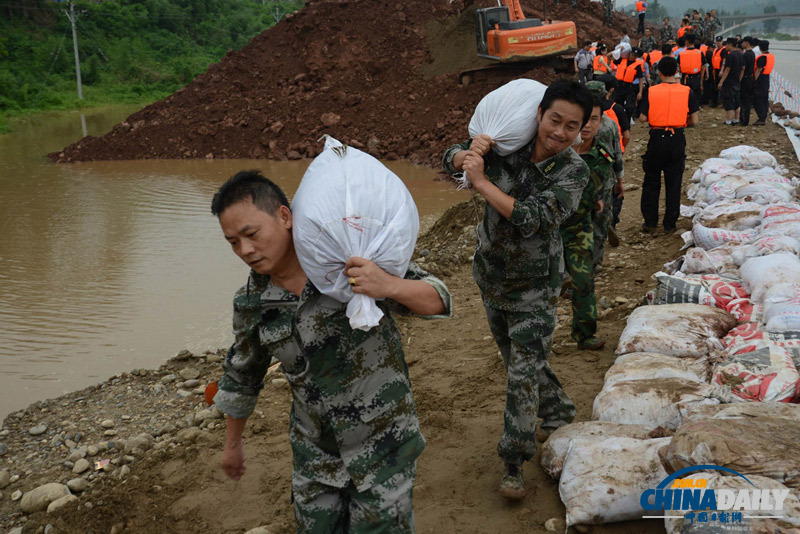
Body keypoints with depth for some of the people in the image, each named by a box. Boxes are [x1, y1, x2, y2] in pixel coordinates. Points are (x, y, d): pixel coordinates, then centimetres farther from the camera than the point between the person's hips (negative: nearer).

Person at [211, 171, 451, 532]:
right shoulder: (251, 302, -4)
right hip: (314, 452, 4)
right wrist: (232, 443, 23)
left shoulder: (352, 259, -18)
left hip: (382, 444, -4)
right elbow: (241, 375, 12)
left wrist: (389, 286, -34)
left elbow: (437, 301, -13)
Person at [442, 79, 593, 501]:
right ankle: (559, 416, 47)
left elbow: (531, 218, -32)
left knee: (523, 374, -4)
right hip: (492, 276, 4)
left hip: (535, 287, -4)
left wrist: (481, 182, -31)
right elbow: (451, 160, -2)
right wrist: (468, 153, -26)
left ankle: (514, 464, 12)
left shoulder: (573, 171, -19)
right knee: (519, 360, 22)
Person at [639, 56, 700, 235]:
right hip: (677, 140, 1)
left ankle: (650, 222, 14)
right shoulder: (687, 92, -4)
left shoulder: (651, 92, -7)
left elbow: (643, 118, -6)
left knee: (651, 182, 12)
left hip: (657, 139, -1)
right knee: (674, 184, 9)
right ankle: (670, 224, 14)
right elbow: (695, 121, -4)